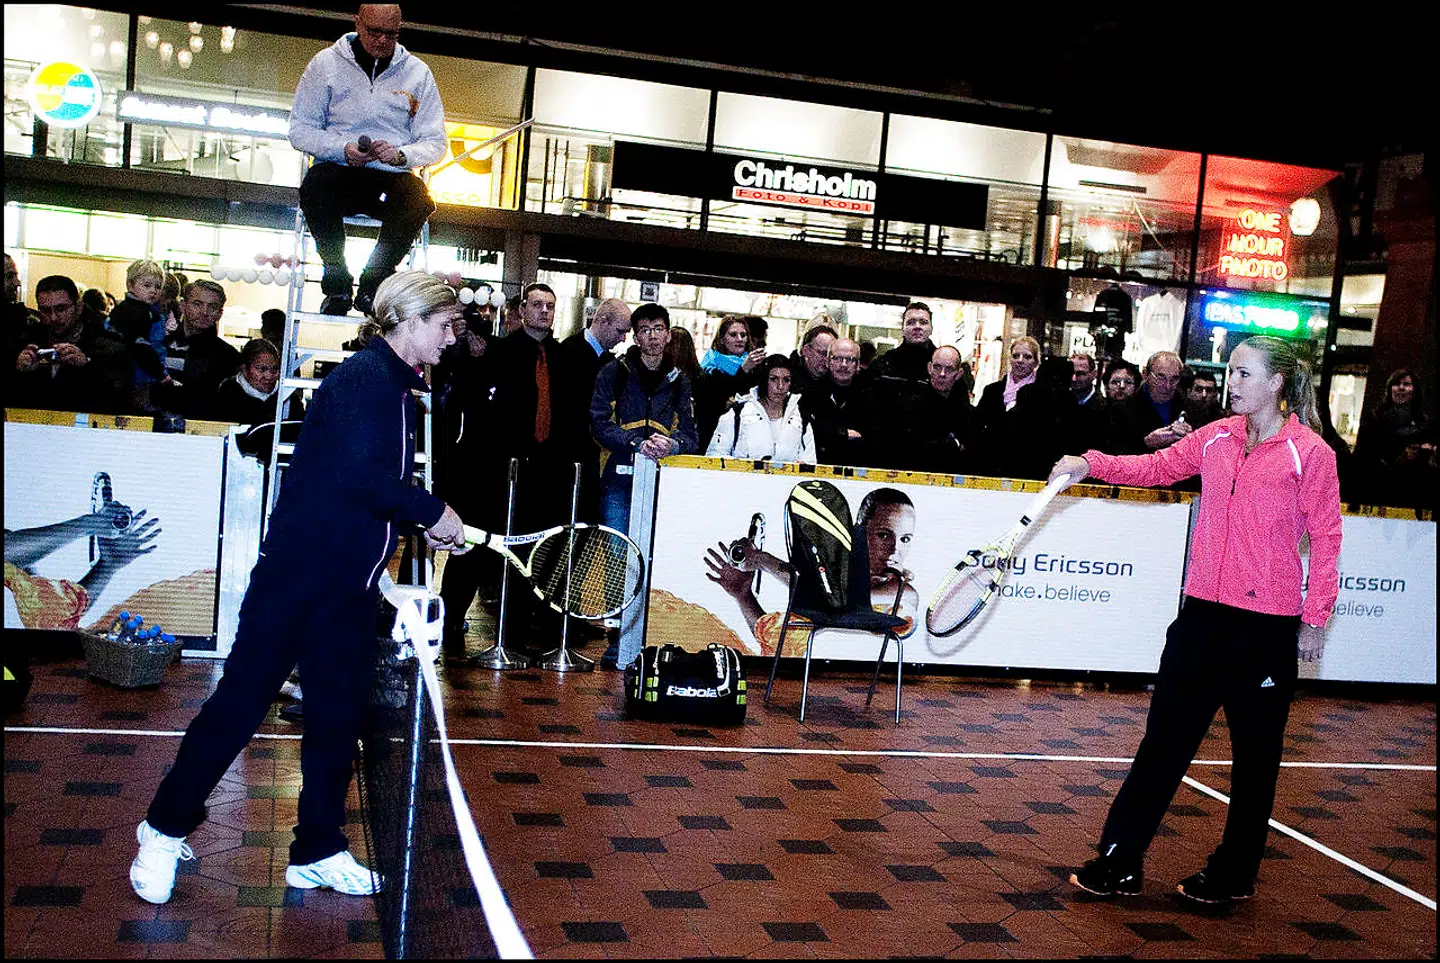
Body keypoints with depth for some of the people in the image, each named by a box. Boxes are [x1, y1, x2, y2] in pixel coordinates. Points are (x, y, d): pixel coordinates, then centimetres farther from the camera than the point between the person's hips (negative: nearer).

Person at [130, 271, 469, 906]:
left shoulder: (398, 388, 14)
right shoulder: (365, 377, -15)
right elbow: (363, 474, -25)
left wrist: (424, 528, 6)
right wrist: (435, 512, -15)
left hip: (351, 582, 9)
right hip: (301, 571, -9)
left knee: (338, 715, 13)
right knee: (242, 699, 2)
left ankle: (318, 852, 25)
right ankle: (165, 829, 20)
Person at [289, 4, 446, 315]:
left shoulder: (417, 72, 10)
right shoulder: (327, 63, 7)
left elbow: (435, 142, 7)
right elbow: (299, 130, 4)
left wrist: (400, 155, -15)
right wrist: (342, 149, -15)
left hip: (392, 176, 1)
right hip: (340, 172, 0)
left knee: (418, 197, -34)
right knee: (315, 185, -35)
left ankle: (372, 284, -17)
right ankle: (337, 283, -18)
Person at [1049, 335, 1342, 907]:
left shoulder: (1309, 452, -7)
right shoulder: (1216, 437, 7)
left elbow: (1325, 536, -6)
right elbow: (1159, 467, 16)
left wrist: (1315, 619, -7)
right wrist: (1091, 464, 1)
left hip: (1267, 623, -5)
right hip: (1205, 609, 5)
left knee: (1255, 751, 9)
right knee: (1165, 736, 6)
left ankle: (1233, 875, 24)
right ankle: (1119, 864, 12)